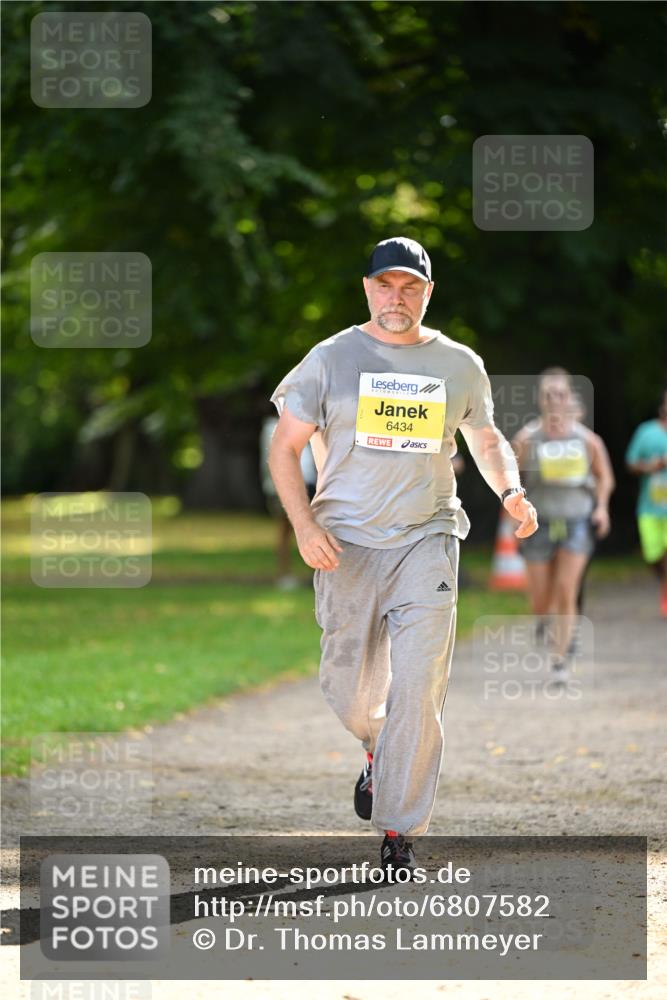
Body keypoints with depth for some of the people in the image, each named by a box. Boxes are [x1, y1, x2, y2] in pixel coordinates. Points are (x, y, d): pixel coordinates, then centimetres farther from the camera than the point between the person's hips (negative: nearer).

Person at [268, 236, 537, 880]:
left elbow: (486, 441, 22)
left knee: (417, 693, -12)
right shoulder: (331, 359, 2)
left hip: (426, 542, 0)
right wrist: (304, 525, -12)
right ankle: (379, 751, 41)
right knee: (347, 692, 6)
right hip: (345, 544, 0)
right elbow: (285, 447, 3)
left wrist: (509, 491, 0)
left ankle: (399, 834, -6)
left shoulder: (460, 365, 8)